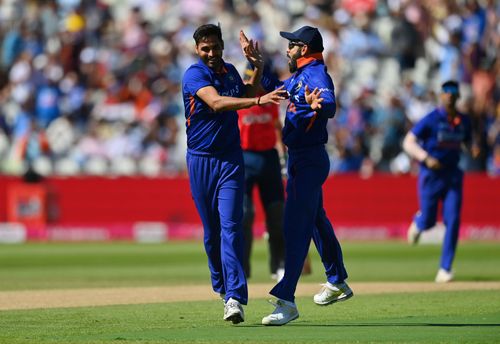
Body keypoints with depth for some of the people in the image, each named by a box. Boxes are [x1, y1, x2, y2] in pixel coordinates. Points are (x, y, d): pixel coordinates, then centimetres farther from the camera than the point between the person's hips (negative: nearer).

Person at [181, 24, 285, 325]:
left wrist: (258, 68, 9)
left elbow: (246, 95, 25)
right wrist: (258, 100, -41)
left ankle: (234, 297, -20)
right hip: (201, 161, -2)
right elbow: (216, 102, -30)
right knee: (211, 229, 7)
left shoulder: (230, 71, 7)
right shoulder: (194, 75, -12)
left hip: (230, 159, 2)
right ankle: (221, 284, 29)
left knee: (230, 226, -11)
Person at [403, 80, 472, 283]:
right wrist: (426, 157, -25)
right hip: (431, 175, -3)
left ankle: (445, 269, -3)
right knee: (428, 221, 2)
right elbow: (408, 142, -11)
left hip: (453, 175, 3)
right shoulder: (431, 119, -9)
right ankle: (417, 223, 43)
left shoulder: (464, 121, 6)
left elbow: (467, 142, 20)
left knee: (453, 221, -8)